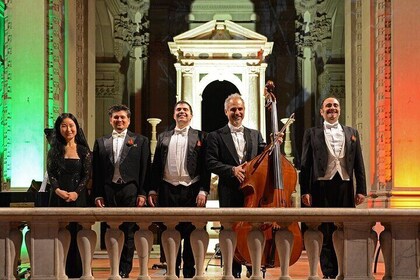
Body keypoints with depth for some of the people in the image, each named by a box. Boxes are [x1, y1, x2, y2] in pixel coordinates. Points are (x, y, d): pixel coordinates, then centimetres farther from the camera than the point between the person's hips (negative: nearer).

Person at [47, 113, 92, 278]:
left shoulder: (84, 151, 4)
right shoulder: (54, 151, 9)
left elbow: (87, 175, -1)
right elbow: (51, 174, 3)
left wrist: (76, 192, -14)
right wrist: (58, 190, -14)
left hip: (78, 197, -1)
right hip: (58, 197, 1)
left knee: (77, 232, -2)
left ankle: (77, 270, 3)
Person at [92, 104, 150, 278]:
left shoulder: (140, 141, 9)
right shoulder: (101, 143, 15)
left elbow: (145, 170, 3)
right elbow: (97, 172, 11)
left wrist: (142, 193, -4)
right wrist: (98, 195, 3)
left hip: (130, 191, -2)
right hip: (109, 191, 2)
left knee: (129, 233, -2)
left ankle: (125, 270, 4)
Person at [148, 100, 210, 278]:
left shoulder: (200, 136, 6)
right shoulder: (163, 137, 14)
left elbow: (205, 165, -1)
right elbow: (156, 165, 12)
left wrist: (203, 190, -10)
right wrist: (153, 190, 4)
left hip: (192, 190, -2)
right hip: (168, 190, 2)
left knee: (191, 233, 1)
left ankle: (189, 272, 9)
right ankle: (172, 271, 15)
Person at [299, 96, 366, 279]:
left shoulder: (352, 133, 16)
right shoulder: (312, 134, 9)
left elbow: (359, 164, 12)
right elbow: (305, 164, 5)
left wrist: (361, 189, 4)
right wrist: (305, 191, -4)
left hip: (345, 187, 2)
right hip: (322, 187, -2)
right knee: (326, 235, 0)